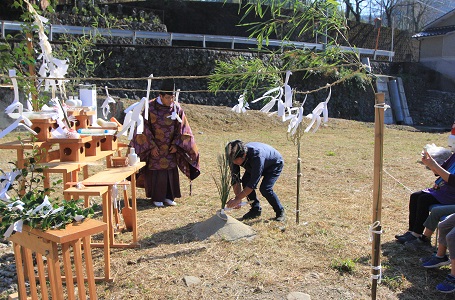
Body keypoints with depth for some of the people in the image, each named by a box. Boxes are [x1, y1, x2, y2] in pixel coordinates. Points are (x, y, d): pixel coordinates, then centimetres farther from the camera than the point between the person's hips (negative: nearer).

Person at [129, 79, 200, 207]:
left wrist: (176, 145, -7)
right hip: (154, 146, -3)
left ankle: (169, 197, 20)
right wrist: (151, 146, -12)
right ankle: (157, 198, 14)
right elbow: (145, 128, -9)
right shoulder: (151, 107, -11)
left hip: (170, 147, 3)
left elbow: (182, 129, 1)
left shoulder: (177, 108, -4)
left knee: (171, 171, 6)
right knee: (156, 172, 1)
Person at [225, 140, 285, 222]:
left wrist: (237, 199, -42)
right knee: (245, 181, -14)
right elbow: (235, 179, -19)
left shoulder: (257, 155, -44)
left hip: (275, 164, -6)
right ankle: (256, 209, 5)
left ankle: (280, 212, 1)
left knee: (265, 188, -23)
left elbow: (253, 182, -42)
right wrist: (237, 198, -30)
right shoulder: (235, 157, -26)